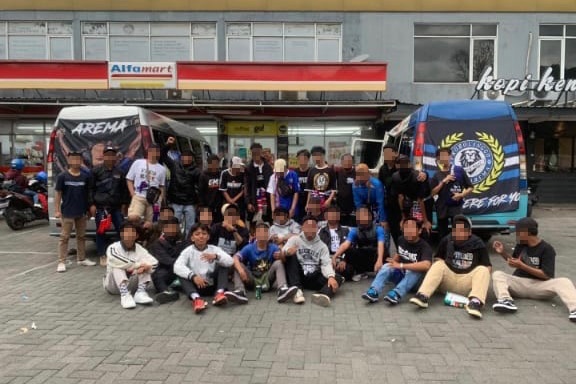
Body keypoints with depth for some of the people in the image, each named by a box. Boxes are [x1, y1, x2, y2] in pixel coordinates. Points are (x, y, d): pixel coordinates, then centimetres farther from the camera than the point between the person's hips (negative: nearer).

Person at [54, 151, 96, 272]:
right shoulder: (63, 176, -7)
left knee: (81, 236, 14)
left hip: (81, 212, 4)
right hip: (67, 212, -4)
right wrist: (57, 210, -7)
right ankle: (61, 262, 6)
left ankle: (81, 259, 26)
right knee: (64, 237, 1)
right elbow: (58, 193, -4)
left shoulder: (85, 177, 1)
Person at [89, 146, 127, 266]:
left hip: (116, 206, 3)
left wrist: (123, 203, 11)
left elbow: (124, 189, 16)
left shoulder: (120, 172, 10)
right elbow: (90, 188, 0)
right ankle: (102, 256, 15)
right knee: (101, 232, 4)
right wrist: (92, 204, -5)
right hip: (100, 206, -3)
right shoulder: (96, 171, 0)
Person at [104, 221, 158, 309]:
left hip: (131, 284, 3)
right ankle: (125, 294, -42)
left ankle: (141, 292, -29)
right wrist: (137, 265, -32)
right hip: (113, 285, -3)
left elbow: (155, 263, -12)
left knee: (145, 266, -14)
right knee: (117, 265, -28)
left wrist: (143, 268, -34)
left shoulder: (140, 249, -2)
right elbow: (113, 260, -35)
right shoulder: (113, 247, -12)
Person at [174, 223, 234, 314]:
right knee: (181, 273, -24)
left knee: (224, 265, -13)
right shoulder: (188, 251, -5)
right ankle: (196, 298, -45)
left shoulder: (214, 249, -3)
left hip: (213, 285, 1)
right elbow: (177, 267, -24)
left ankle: (219, 293, -31)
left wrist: (216, 256, -36)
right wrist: (193, 276, -38)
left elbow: (230, 261, -18)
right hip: (196, 286, -1)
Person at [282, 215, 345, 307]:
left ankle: (322, 295, -51)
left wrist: (331, 277, -28)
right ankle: (297, 290, -36)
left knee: (338, 278, -19)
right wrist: (286, 252, -38)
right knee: (291, 255, -24)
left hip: (313, 278, 2)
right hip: (297, 276, -1)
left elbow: (326, 264, -5)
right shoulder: (294, 239, 5)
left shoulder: (322, 246, 9)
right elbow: (282, 255, -12)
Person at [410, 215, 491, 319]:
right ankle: (422, 296, -39)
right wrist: (442, 270, -6)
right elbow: (439, 259, 15)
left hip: (467, 284, -1)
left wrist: (481, 281, -19)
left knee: (482, 270, -25)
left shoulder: (478, 244, 0)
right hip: (449, 279, 2)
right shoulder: (446, 241, 6)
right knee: (438, 265, -22)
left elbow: (488, 267, 1)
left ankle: (476, 302, -47)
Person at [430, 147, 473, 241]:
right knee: (442, 235, 11)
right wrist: (443, 181, -11)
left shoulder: (459, 170, -1)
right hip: (442, 208, 3)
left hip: (456, 207, -2)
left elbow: (470, 188, 4)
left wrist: (461, 195, -14)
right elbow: (432, 193, -2)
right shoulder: (437, 175, 5)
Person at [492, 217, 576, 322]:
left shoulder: (547, 249, -6)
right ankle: (506, 301, -48)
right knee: (497, 274, -22)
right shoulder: (520, 245, 8)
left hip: (539, 285, -3)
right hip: (519, 283, 3)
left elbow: (546, 275, -12)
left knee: (563, 281, -29)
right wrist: (503, 252, 4)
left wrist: (522, 266, -18)